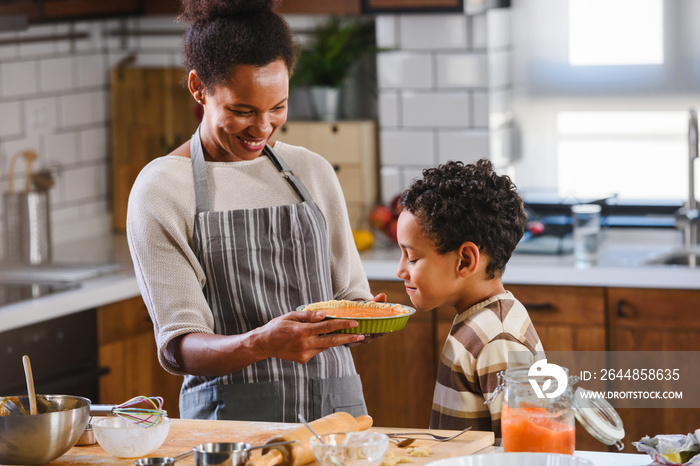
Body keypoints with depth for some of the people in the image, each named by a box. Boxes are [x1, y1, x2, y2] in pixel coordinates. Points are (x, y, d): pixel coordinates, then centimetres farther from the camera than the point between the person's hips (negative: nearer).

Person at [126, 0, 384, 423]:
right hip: (233, 415, -3)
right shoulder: (162, 189, 1)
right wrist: (260, 344, -24)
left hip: (335, 404, 4)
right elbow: (178, 348, -5)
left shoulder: (312, 172, 16)